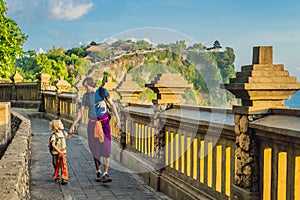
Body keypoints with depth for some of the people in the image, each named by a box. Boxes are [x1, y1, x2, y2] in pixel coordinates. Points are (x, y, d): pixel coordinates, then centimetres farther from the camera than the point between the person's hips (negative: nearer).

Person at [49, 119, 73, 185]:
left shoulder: (63, 132, 0)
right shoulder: (54, 135, -18)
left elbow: (67, 137, 21)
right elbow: (53, 145, -22)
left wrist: (70, 134, 3)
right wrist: (59, 151, -26)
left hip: (63, 152, 4)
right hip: (56, 153, -4)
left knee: (64, 165, -4)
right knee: (57, 166, 10)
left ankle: (65, 179, 0)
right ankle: (56, 177, 33)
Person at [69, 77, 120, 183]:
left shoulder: (102, 91, -2)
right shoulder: (86, 96, 1)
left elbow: (112, 104, 4)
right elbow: (81, 112, 5)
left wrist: (117, 117, -4)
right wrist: (73, 125, 3)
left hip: (104, 122, -1)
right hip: (93, 123, 1)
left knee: (106, 147, -7)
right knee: (95, 148, 4)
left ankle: (105, 174, -4)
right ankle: (98, 172, 18)